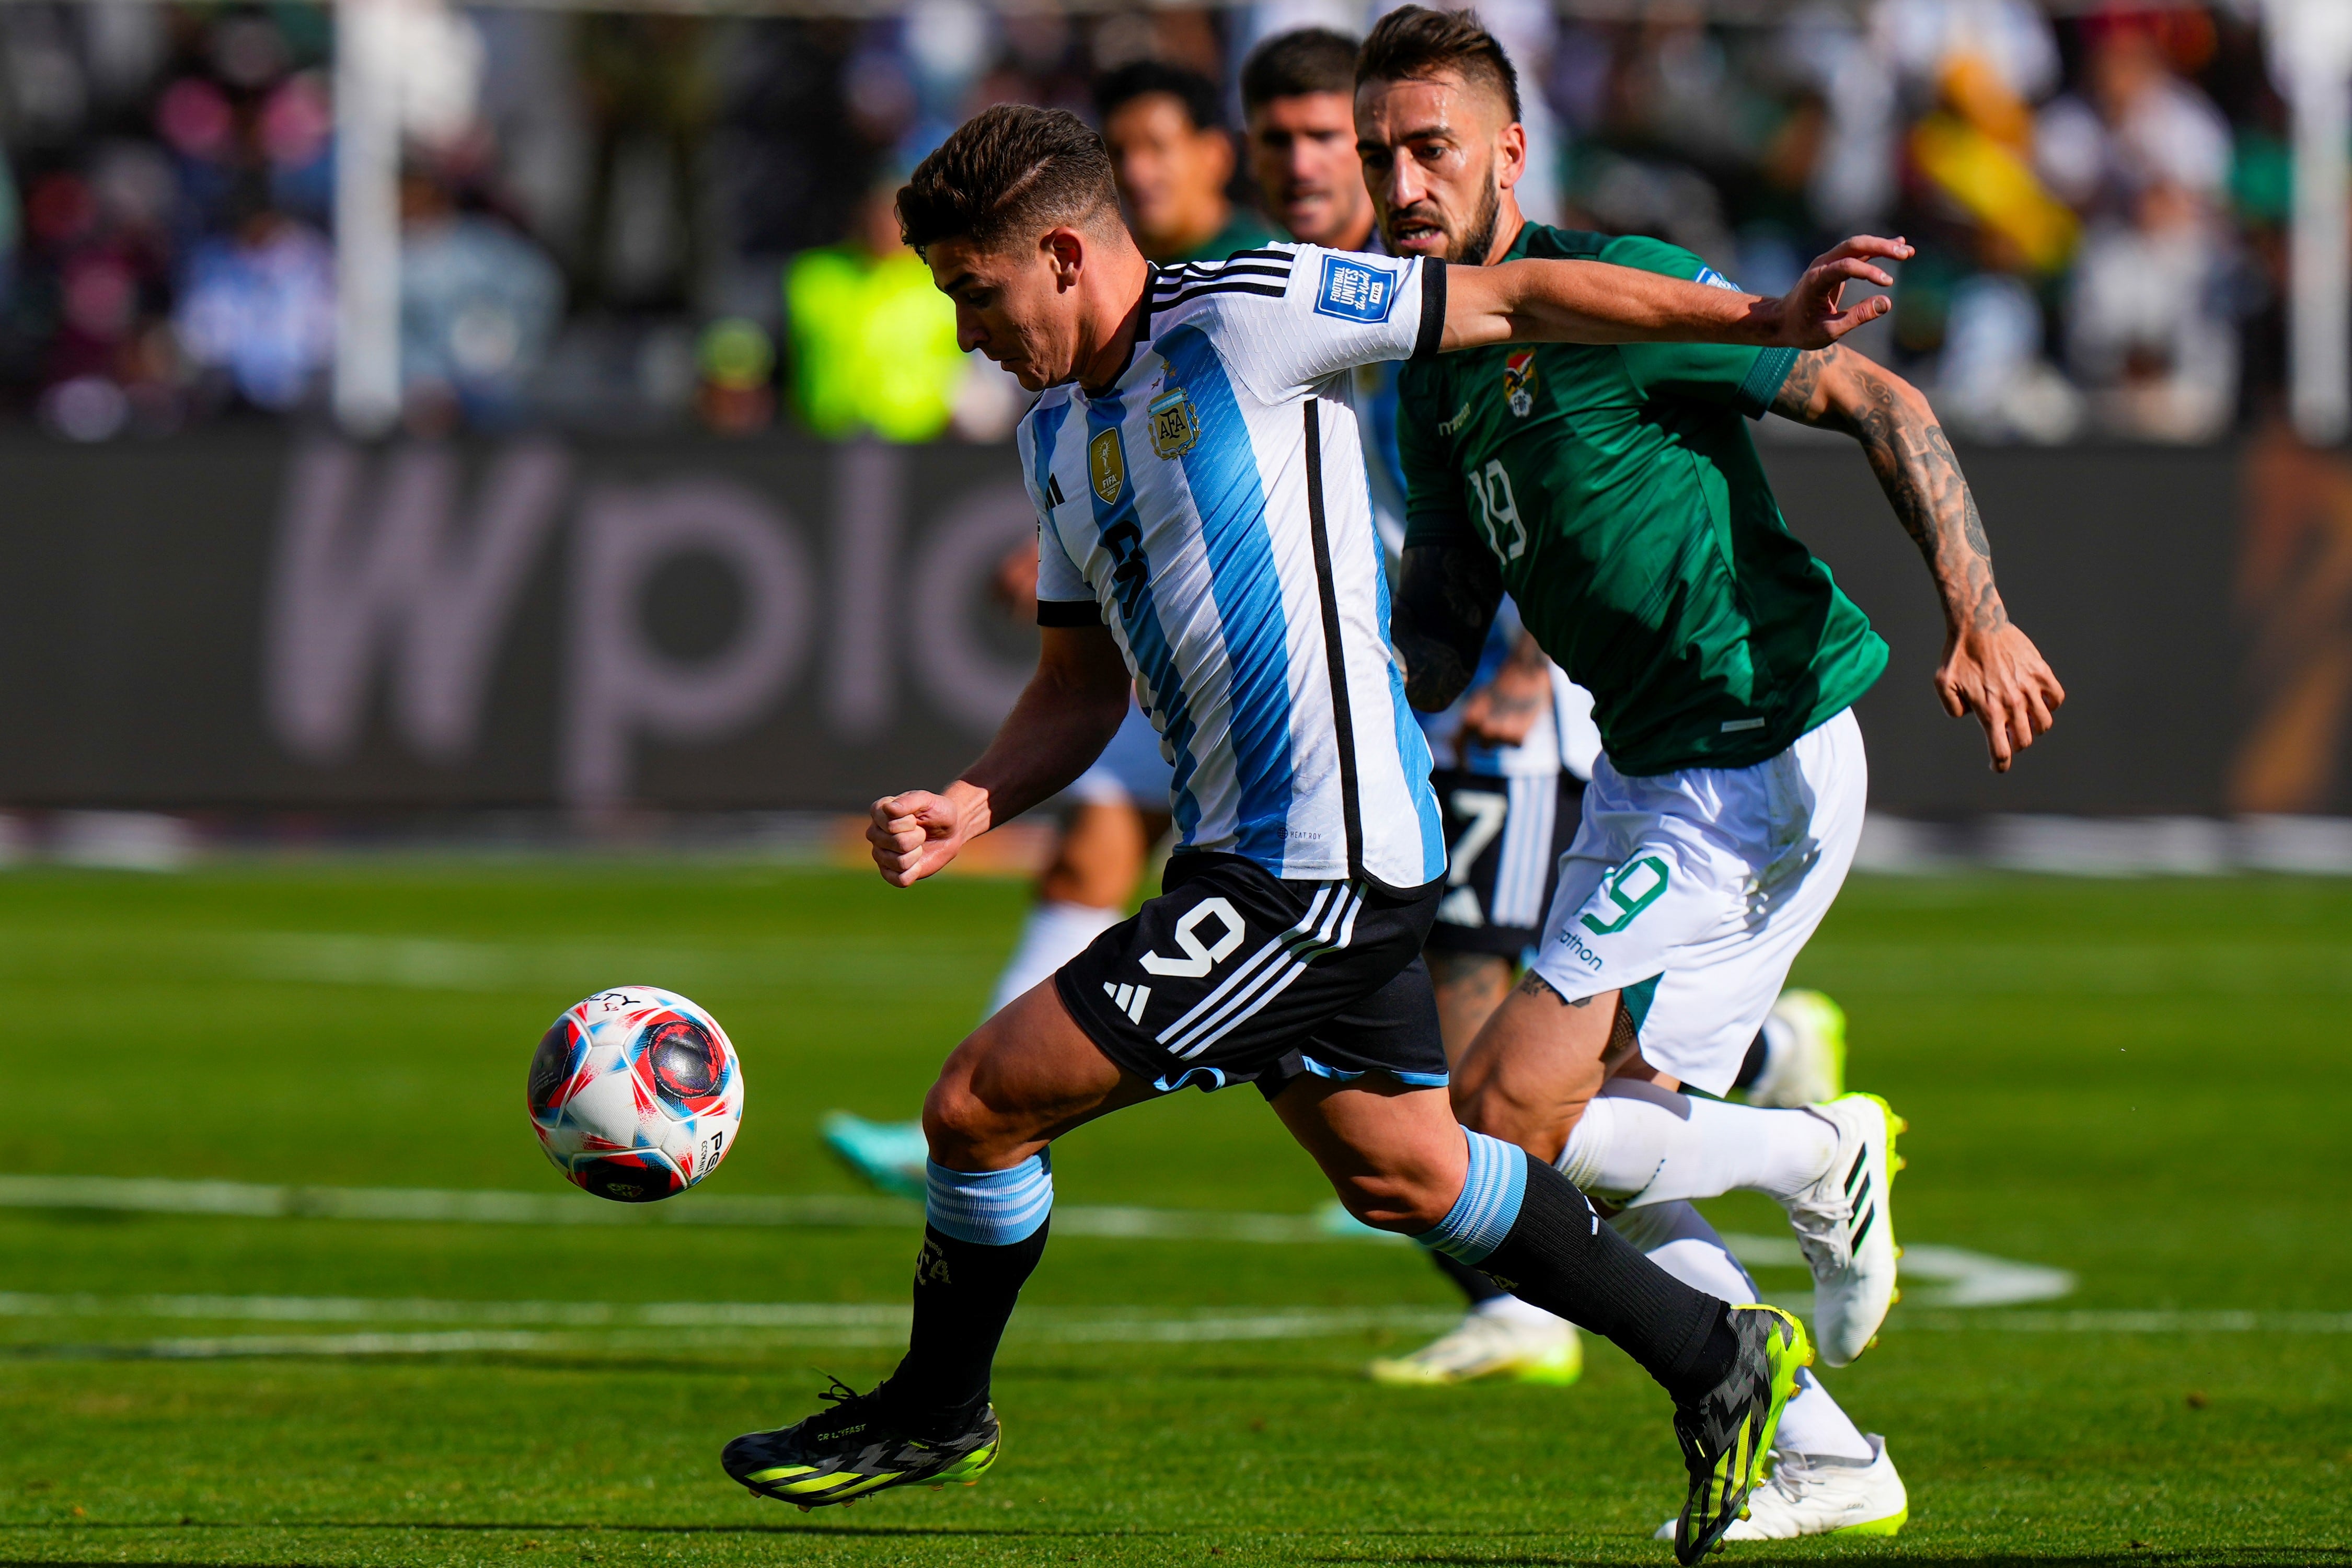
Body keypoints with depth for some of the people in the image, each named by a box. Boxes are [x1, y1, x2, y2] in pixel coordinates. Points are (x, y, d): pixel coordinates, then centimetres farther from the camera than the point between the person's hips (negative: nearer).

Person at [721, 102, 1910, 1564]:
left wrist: (1763, 323, -12)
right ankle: (1718, 1358, 31)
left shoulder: (1243, 318, -13)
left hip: (1317, 867, -10)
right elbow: (1085, 685, 18)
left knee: (981, 1104, -7)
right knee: (1399, 1170, 19)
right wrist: (973, 805, 0)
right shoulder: (1061, 433, 13)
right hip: (1252, 852, 10)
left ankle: (933, 1413, 14)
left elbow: (1514, 300, -9)